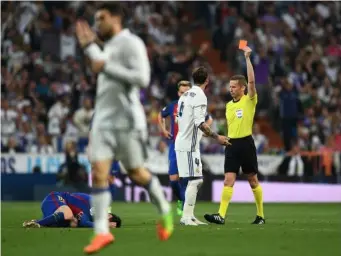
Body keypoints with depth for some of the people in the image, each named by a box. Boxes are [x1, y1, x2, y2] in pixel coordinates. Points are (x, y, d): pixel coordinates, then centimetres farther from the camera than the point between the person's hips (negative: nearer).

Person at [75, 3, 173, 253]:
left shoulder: (131, 43, -11)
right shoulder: (109, 46, 15)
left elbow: (142, 78, -22)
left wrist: (106, 67, -21)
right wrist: (89, 47, 26)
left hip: (126, 120, -7)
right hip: (103, 120, 7)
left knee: (136, 173, 6)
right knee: (99, 173, -5)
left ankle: (165, 211, 30)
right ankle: (102, 232, -7)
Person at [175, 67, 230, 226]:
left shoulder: (185, 95, 14)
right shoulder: (200, 96, -13)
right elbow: (200, 122, -22)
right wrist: (216, 137, -18)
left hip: (182, 142, 9)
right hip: (189, 145, -9)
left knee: (196, 180, 13)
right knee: (194, 180, -8)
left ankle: (189, 215, 13)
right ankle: (186, 217, -10)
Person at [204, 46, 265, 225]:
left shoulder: (249, 101, -4)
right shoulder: (229, 105, 14)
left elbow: (251, 81, -19)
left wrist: (247, 58, -20)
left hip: (246, 143, -4)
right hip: (232, 144, 5)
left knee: (253, 180, 5)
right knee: (228, 180, -6)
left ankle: (260, 215, 18)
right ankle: (221, 215, -15)